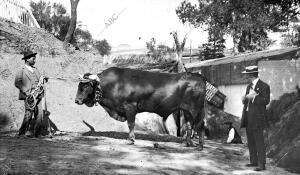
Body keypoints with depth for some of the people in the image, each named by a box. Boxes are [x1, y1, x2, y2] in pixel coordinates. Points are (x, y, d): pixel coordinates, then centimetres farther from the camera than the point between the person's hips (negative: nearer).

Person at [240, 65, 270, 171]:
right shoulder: (249, 86, 17)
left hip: (257, 118, -8)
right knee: (250, 141, 13)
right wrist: (244, 99, -1)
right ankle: (254, 161, 22)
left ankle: (261, 164, -5)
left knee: (259, 141, -8)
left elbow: (266, 101, -14)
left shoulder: (264, 86, -7)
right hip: (248, 117, 8)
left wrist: (254, 97, -22)